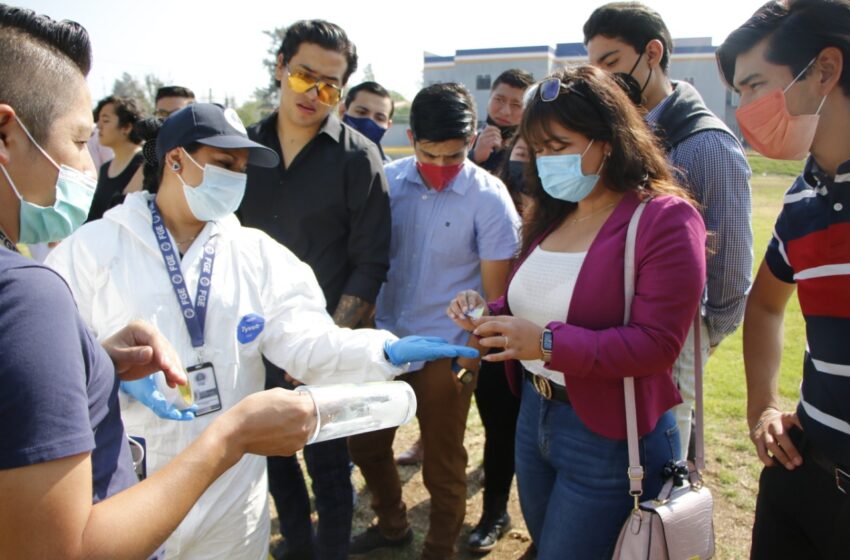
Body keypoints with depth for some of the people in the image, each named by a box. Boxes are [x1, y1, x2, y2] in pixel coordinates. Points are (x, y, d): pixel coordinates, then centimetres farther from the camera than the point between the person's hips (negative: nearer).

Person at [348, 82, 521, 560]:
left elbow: (494, 293, -9)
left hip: (445, 353, -4)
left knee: (442, 466, 12)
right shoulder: (388, 179, -4)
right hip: (384, 341, 4)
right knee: (365, 444, 19)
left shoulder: (490, 199, -13)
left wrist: (474, 359, -9)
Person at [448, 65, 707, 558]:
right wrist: (488, 312, -8)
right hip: (534, 413, 7)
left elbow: (657, 344, -22)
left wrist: (547, 343, -29)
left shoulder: (666, 218, -16)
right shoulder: (552, 215, 7)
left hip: (610, 438, -7)